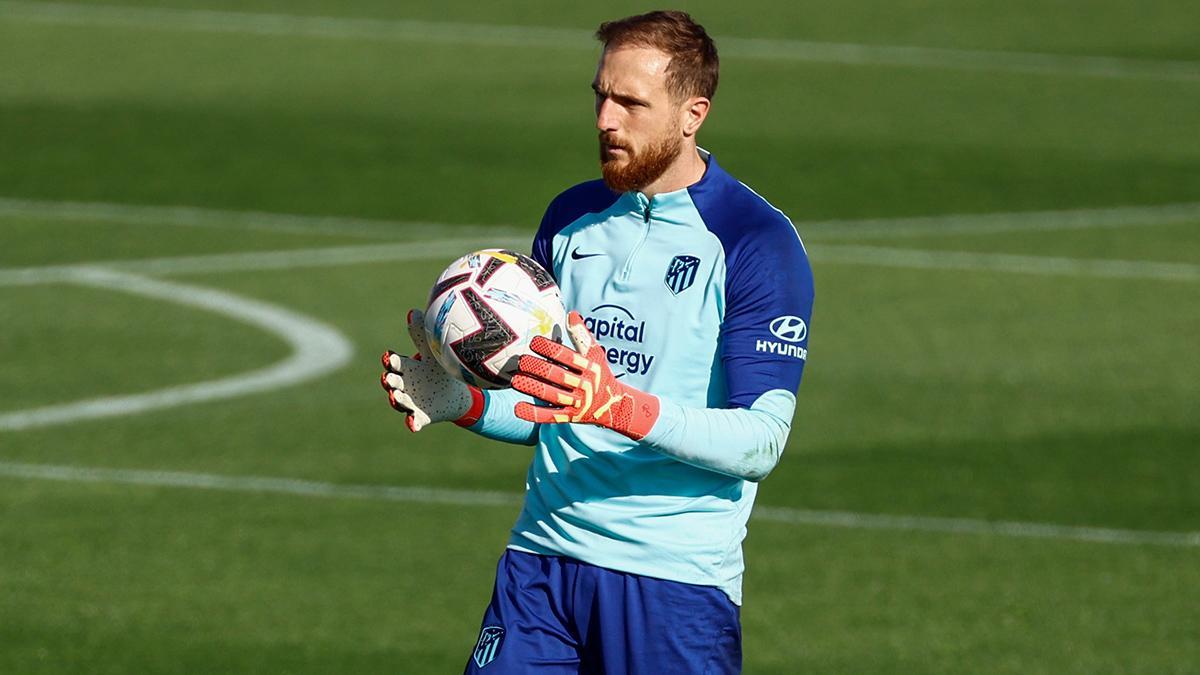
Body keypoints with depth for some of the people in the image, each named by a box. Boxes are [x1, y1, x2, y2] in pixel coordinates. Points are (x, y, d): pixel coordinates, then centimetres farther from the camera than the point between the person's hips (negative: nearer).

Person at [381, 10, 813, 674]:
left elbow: (761, 441, -15)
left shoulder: (759, 241, -7)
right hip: (543, 558, 5)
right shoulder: (571, 218, 11)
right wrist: (462, 401, -1)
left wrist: (621, 408, -27)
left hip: (676, 582, -5)